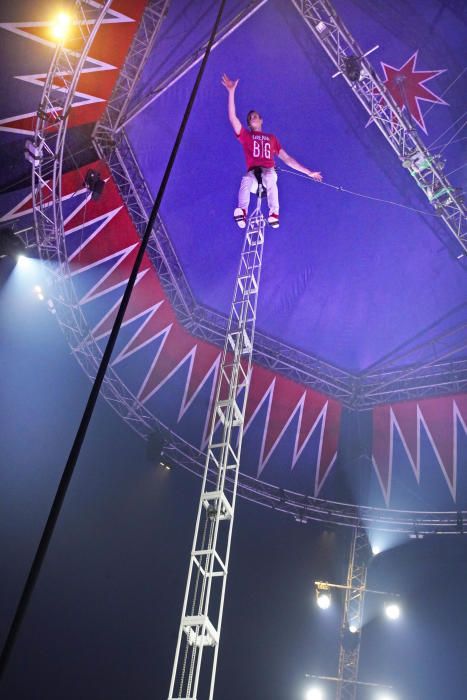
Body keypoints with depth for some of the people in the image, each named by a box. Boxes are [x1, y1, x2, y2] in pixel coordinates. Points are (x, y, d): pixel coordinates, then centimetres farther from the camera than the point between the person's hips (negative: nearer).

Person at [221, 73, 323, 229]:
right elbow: (232, 117, 12)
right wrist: (231, 91, 3)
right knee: (246, 181, -38)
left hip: (269, 172, 1)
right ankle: (242, 212, -61)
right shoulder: (245, 135, 25)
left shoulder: (271, 138, 29)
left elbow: (286, 158, 27)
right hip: (252, 173, -1)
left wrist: (308, 172, 22)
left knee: (270, 178, -38)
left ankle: (274, 214, -53)